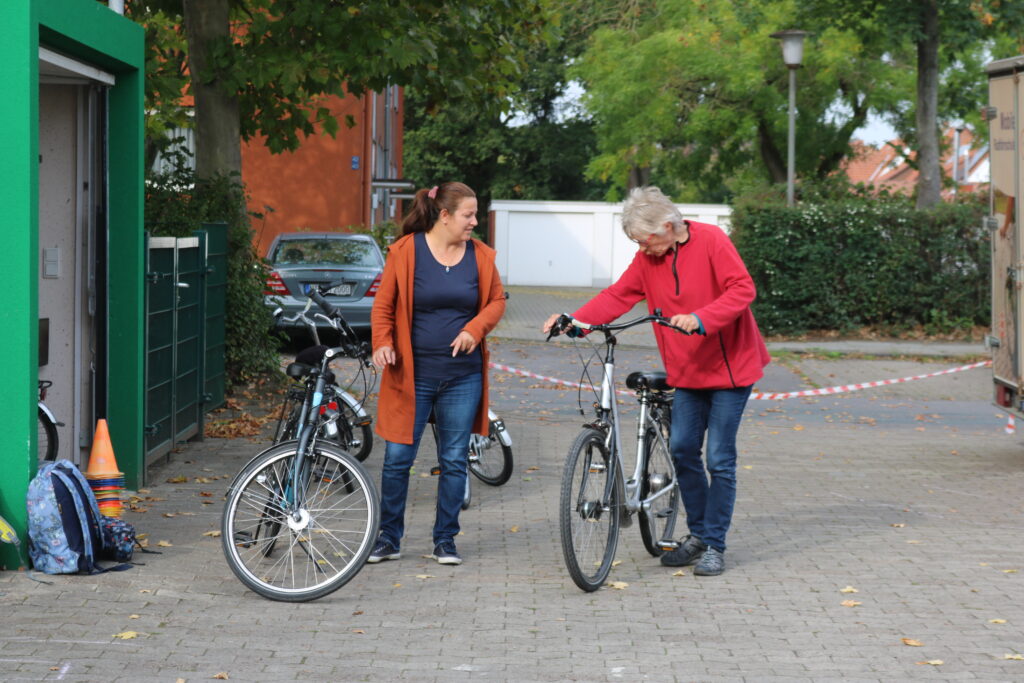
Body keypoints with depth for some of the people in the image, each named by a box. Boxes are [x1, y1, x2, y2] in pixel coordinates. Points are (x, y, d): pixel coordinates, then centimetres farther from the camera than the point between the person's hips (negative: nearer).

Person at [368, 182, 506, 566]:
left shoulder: (480, 255, 3)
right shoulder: (406, 250, -4)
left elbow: (496, 300, 11)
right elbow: (383, 305, 0)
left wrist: (474, 329, -7)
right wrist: (382, 343, -15)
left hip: (463, 376, 3)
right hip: (413, 374, -2)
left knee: (454, 461, 7)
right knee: (398, 457, 1)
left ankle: (445, 540, 18)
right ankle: (389, 538, 15)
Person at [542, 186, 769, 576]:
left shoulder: (711, 241, -14)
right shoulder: (647, 259, 4)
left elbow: (742, 289, -21)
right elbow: (618, 296, 0)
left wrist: (700, 318, -34)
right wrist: (575, 320, -15)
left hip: (730, 366, -6)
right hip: (688, 370, 6)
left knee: (719, 459, -4)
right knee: (682, 450, 4)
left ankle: (715, 546, 4)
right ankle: (697, 535, 20)